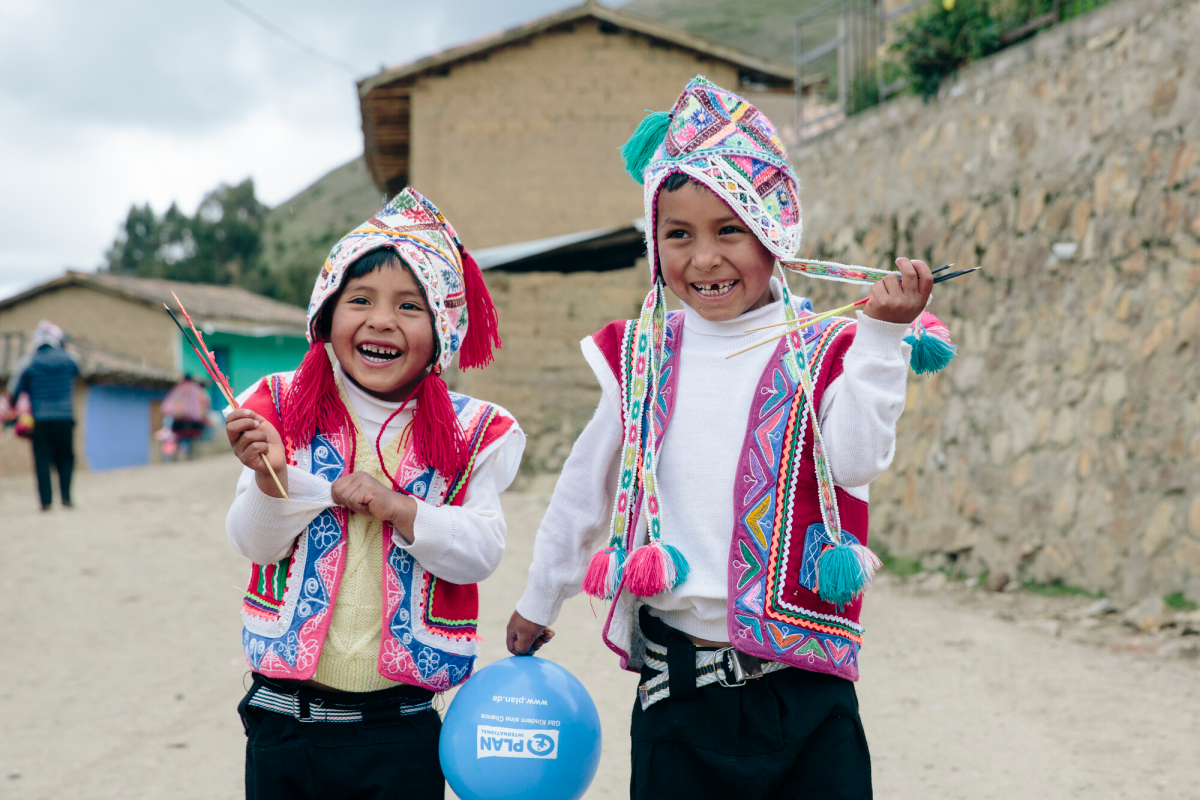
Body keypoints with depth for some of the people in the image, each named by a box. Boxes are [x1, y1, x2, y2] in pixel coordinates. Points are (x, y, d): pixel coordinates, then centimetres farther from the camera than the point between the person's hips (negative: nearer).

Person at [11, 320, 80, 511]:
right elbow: (77, 371, 24)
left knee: (42, 460, 3)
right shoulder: (68, 359, 1)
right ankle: (66, 496, 1)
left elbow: (17, 390, 2)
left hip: (40, 420, -1)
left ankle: (46, 500, -3)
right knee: (65, 459, 12)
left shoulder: (30, 363, -2)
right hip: (65, 418, 1)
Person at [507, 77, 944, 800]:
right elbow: (586, 488, 18)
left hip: (803, 687, -2)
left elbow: (855, 459, -19)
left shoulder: (823, 352, -2)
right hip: (676, 686, 2)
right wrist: (540, 601, 27)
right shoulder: (642, 357, 6)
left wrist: (881, 334, -25)